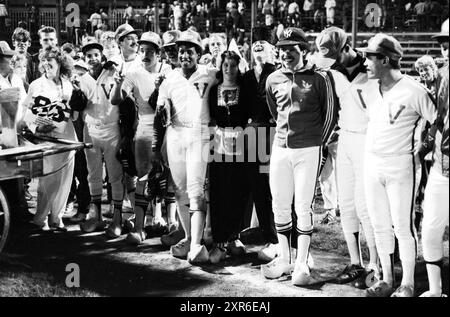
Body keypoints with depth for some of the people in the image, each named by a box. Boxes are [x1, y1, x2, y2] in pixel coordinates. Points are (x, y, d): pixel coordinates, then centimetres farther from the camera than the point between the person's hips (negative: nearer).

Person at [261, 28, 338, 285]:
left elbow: (330, 113, 3)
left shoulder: (319, 78, -6)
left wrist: (319, 141, 5)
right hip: (280, 148, 5)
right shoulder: (273, 80, 7)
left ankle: (302, 263, 5)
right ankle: (284, 259, 19)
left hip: (308, 150, -4)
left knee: (303, 206, -3)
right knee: (280, 206, 8)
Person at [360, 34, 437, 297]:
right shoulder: (368, 89, 4)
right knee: (380, 226, 11)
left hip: (400, 166, -6)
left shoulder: (414, 91, -13)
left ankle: (408, 285, 13)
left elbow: (439, 121, -7)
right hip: (372, 164, 6)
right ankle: (387, 280, 24)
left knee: (403, 227, 1)